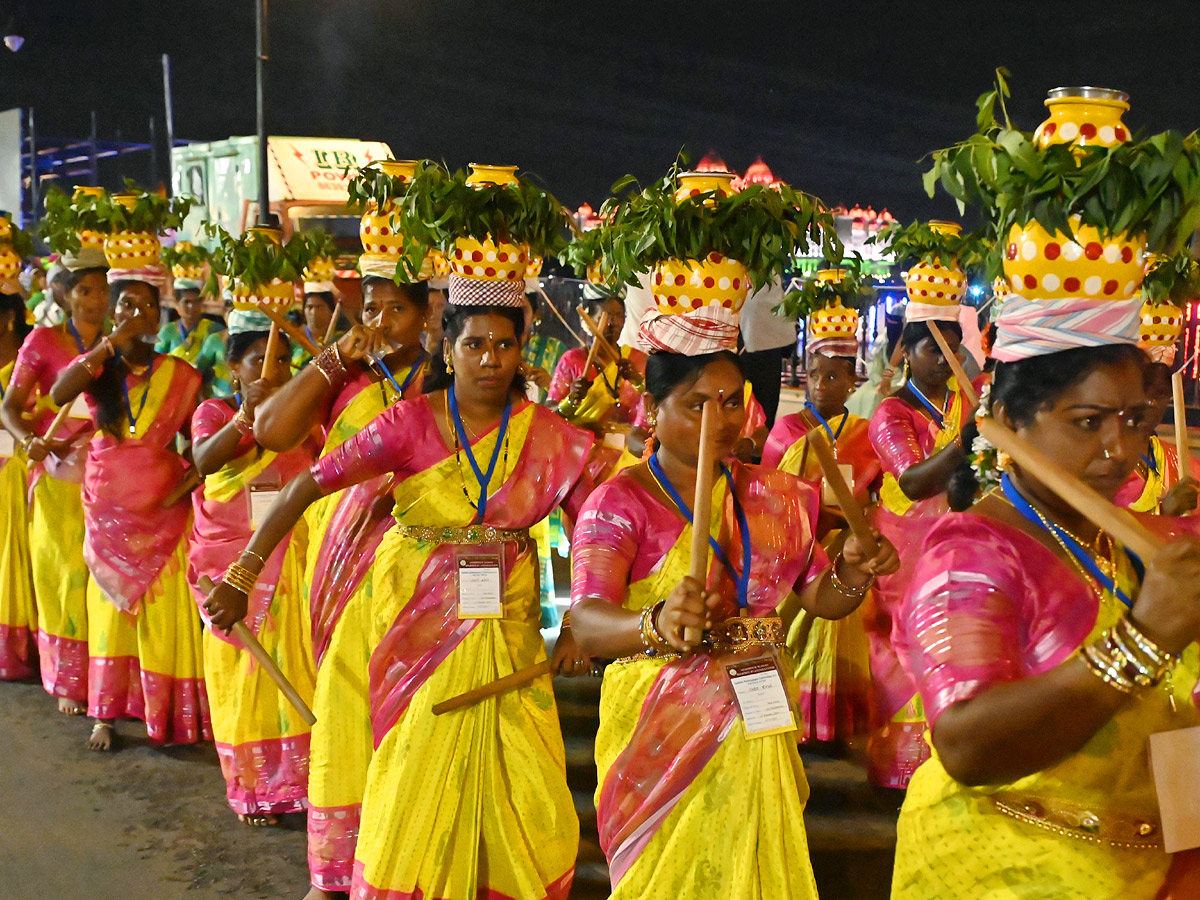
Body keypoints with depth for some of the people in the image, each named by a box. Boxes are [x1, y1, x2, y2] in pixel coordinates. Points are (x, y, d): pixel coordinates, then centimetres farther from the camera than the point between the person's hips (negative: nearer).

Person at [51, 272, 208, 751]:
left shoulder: (179, 375, 1)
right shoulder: (97, 365, 1)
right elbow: (59, 394, -20)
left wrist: (186, 484, -11)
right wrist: (111, 344, -24)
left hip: (163, 509, -1)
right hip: (108, 505, 1)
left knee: (164, 609, -1)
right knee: (111, 604, 5)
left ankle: (166, 711, 9)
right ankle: (107, 712, 12)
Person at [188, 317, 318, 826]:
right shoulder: (215, 412, 3)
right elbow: (203, 460, -19)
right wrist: (246, 415, -28)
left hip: (293, 565, 1)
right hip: (233, 565, -1)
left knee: (294, 667, 3)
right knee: (242, 673, 5)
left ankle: (296, 778, 17)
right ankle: (253, 788, 16)